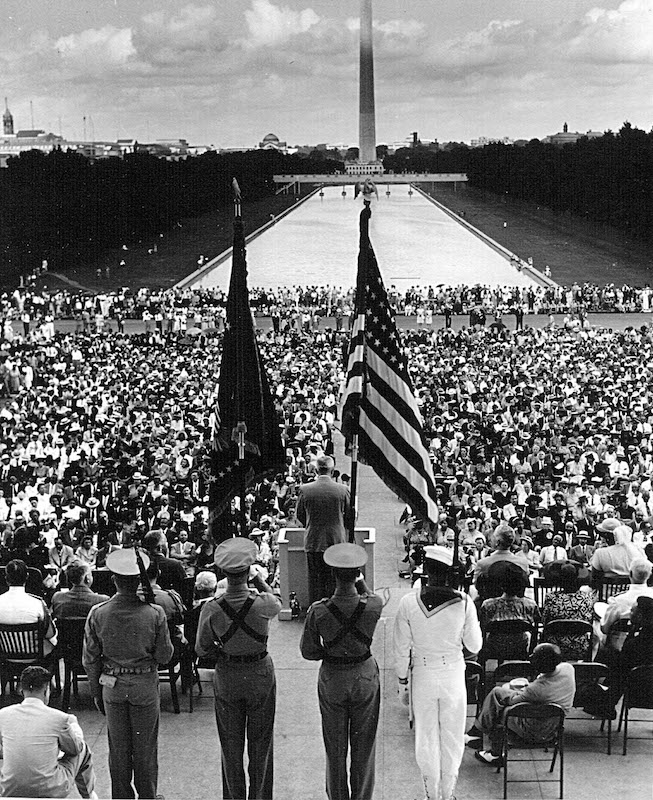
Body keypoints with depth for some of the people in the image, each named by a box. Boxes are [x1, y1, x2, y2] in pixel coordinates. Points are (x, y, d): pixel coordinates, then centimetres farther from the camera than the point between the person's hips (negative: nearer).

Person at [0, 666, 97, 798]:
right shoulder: (58, 718, -14)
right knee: (83, 749, 23)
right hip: (50, 791, -3)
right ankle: (89, 794, 46)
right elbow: (76, 748, 5)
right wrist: (73, 722, 26)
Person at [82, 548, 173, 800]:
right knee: (145, 749, 14)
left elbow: (90, 659, -3)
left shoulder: (98, 614, -11)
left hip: (112, 687, 2)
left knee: (118, 749, 15)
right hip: (145, 686, -1)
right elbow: (164, 656, -10)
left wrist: (96, 692, 9)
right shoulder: (154, 614, -17)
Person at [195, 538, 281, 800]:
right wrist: (258, 578, 16)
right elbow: (276, 600, 3)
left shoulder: (211, 609, -20)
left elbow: (201, 650, -6)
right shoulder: (263, 604, -23)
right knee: (260, 744, 18)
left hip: (227, 678, 1)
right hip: (261, 675, -1)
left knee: (231, 747, 18)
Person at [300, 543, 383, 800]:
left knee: (335, 750, 18)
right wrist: (361, 582, 17)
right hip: (365, 676, 0)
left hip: (332, 680, 0)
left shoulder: (318, 612, -23)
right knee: (364, 747, 19)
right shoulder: (373, 606, -22)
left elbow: (308, 651, -11)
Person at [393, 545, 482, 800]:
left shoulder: (408, 603, -14)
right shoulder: (464, 603, -15)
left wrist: (402, 676, 11)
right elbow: (474, 646, -4)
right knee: (452, 737, 16)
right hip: (453, 675, 0)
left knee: (426, 736, 17)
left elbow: (401, 648, -6)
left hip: (423, 676, 0)